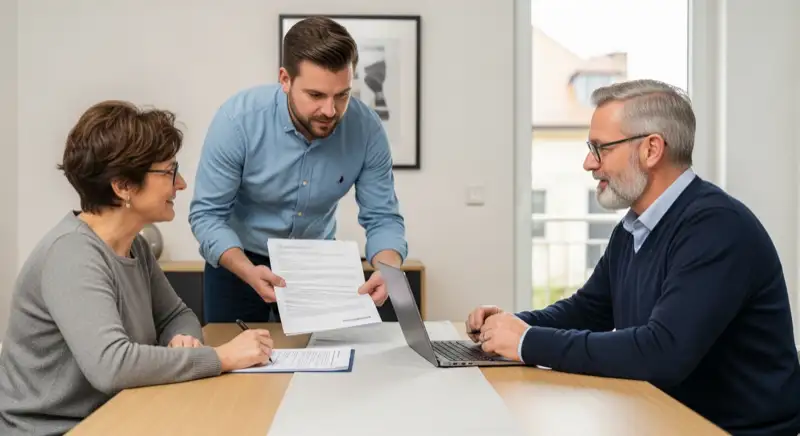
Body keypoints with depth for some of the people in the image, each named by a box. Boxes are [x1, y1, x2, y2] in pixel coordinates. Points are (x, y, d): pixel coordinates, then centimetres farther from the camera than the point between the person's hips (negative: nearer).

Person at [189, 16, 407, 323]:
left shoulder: (367, 128, -21)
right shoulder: (238, 119, -27)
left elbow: (382, 218, -15)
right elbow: (207, 214, -23)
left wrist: (389, 271, -36)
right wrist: (249, 272, -39)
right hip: (239, 261, -1)